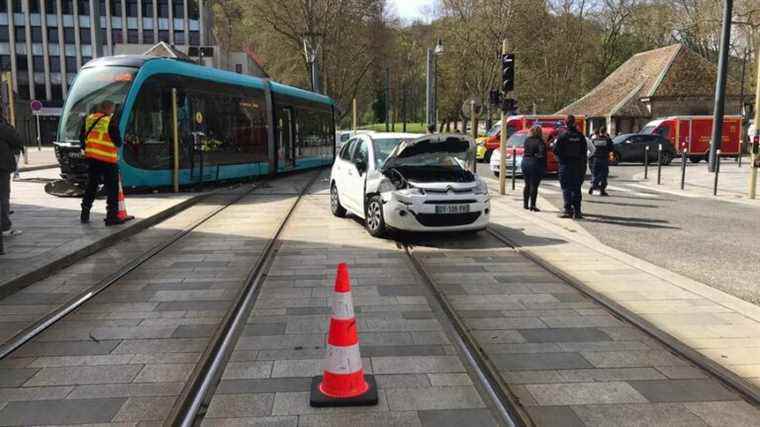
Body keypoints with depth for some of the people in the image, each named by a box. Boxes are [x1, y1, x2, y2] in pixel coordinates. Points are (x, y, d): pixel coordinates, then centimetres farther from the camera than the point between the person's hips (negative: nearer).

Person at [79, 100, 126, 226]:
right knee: (112, 188, 0)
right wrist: (118, 144, 10)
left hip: (91, 157, 7)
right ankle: (112, 216, -1)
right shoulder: (110, 121, -11)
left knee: (91, 186, 17)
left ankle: (85, 215, 21)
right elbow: (117, 141, -11)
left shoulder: (88, 119, 9)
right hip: (107, 159, -7)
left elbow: (82, 137, 14)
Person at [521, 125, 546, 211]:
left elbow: (525, 151, 7)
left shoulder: (527, 140, 5)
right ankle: (532, 205, -3)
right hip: (535, 163, -6)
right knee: (534, 186, -2)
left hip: (525, 162, 6)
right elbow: (542, 153, -17)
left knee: (527, 185, 16)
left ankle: (525, 204, 22)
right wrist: (544, 167, -12)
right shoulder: (540, 142, -11)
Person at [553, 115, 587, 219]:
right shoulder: (580, 136, 3)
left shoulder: (562, 136, -9)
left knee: (566, 188, 1)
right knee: (576, 188, 8)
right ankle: (577, 211, 9)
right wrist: (583, 167, 9)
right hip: (578, 165, 4)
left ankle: (568, 210, -4)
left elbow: (556, 150, -10)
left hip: (565, 164, -4)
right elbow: (584, 151, 5)